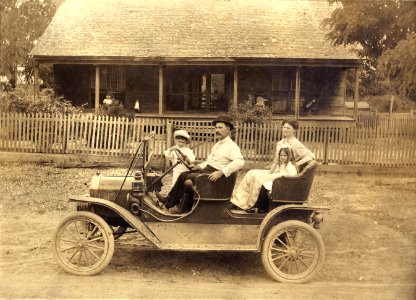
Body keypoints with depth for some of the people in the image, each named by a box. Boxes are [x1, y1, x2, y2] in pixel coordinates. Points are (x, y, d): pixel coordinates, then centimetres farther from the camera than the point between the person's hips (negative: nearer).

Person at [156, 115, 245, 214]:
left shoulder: (232, 146, -10)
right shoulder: (217, 145, 21)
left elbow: (240, 162, -27)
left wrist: (221, 172, -33)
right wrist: (200, 166, 12)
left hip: (215, 174, -9)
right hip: (206, 170, 9)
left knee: (190, 177, -24)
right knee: (183, 175, -2)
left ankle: (184, 207, -13)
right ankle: (169, 200, 2)